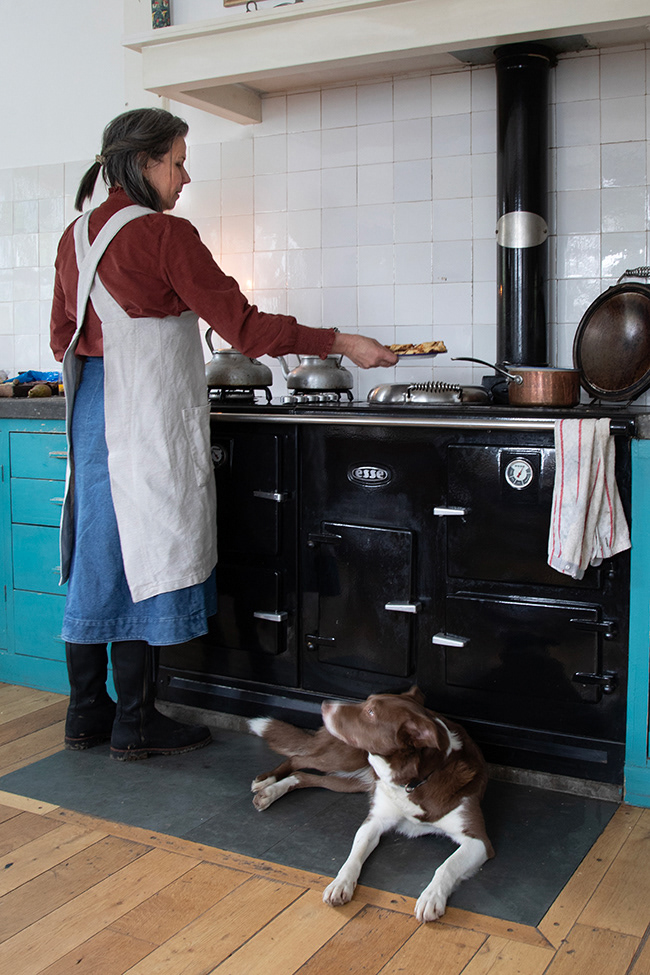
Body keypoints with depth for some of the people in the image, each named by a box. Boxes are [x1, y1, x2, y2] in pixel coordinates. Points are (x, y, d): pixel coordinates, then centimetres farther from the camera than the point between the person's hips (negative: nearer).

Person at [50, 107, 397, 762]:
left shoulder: (76, 236, 11)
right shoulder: (165, 235, -13)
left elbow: (63, 335, 16)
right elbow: (243, 325, -14)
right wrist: (342, 344, -9)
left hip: (90, 412, 8)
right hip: (150, 416, -8)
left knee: (97, 557, 13)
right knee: (144, 559, 1)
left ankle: (86, 713, 23)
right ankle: (136, 725, 11)